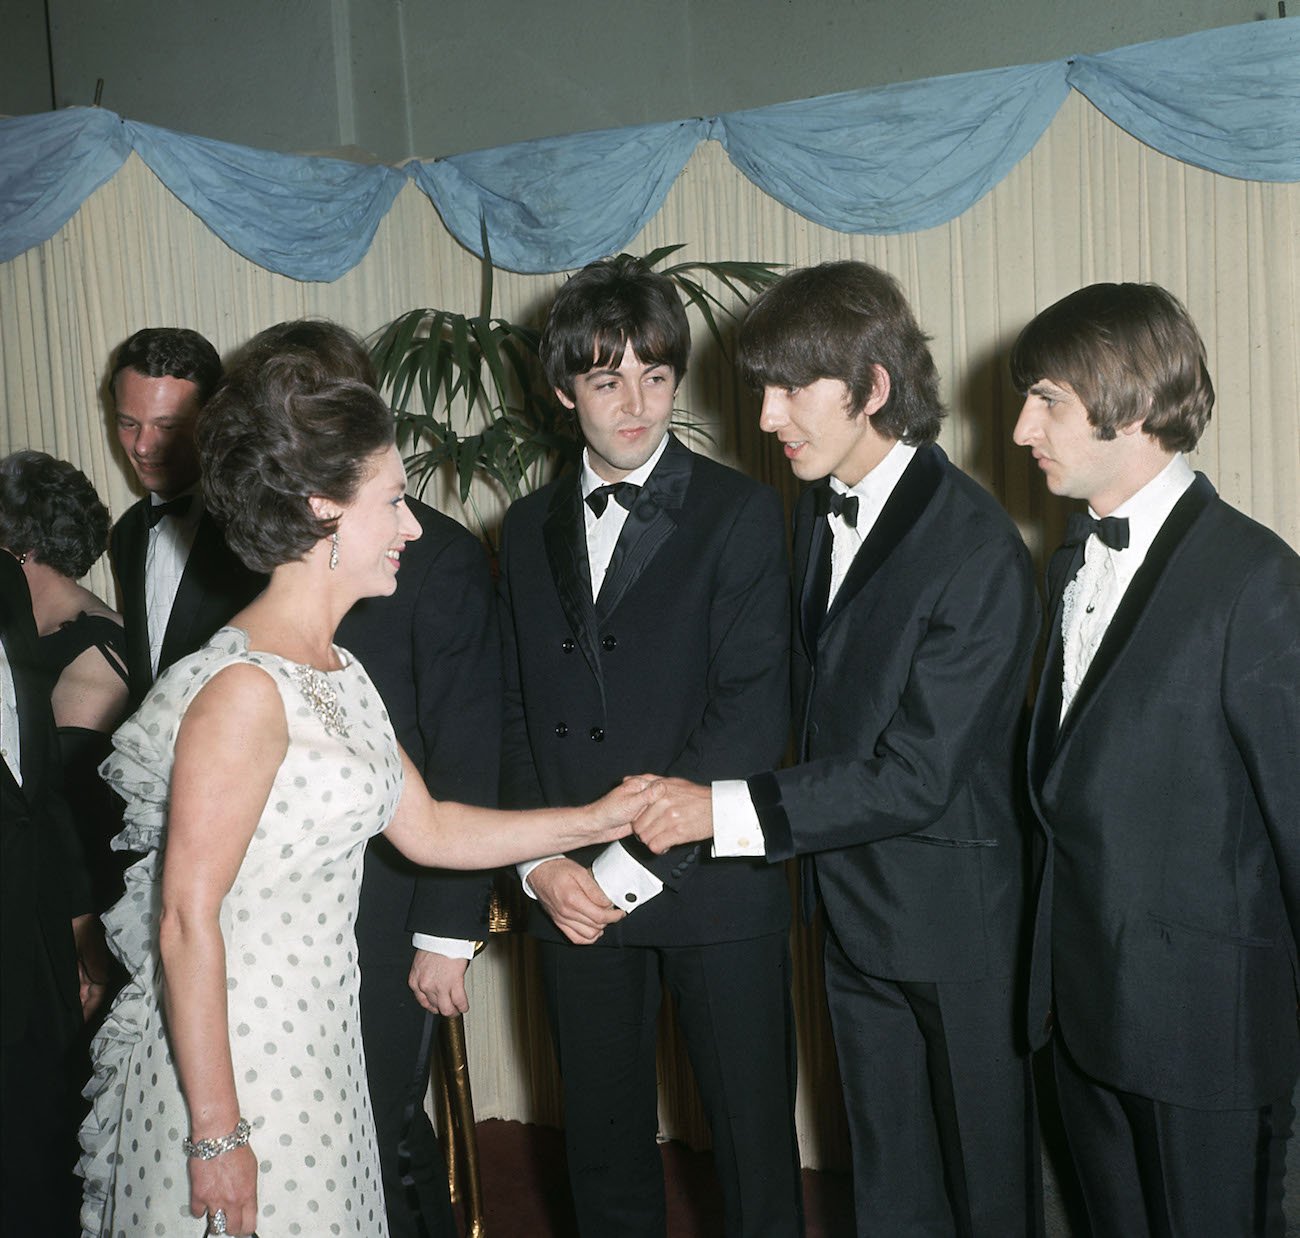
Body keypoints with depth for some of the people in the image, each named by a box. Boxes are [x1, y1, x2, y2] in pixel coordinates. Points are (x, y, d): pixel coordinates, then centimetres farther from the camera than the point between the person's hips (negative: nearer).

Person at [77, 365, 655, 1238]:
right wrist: (215, 1133, -19)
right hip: (232, 1064, -9)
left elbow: (427, 828, 11)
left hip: (317, 1049, 9)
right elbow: (186, 920, -21)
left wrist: (597, 819, 8)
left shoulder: (337, 673, 8)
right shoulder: (245, 688, -21)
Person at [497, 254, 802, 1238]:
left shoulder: (739, 512, -5)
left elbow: (753, 711, -13)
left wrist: (630, 867, -15)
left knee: (753, 1139, 8)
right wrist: (543, 865, -3)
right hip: (572, 897, 4)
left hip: (713, 887, -4)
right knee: (603, 1140, 16)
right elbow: (514, 711, 10)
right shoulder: (529, 529, 10)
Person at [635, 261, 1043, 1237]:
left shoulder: (975, 547, -22)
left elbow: (917, 772, -23)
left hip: (959, 919, -7)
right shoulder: (820, 512, 4)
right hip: (857, 912, 7)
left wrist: (731, 809, -23)